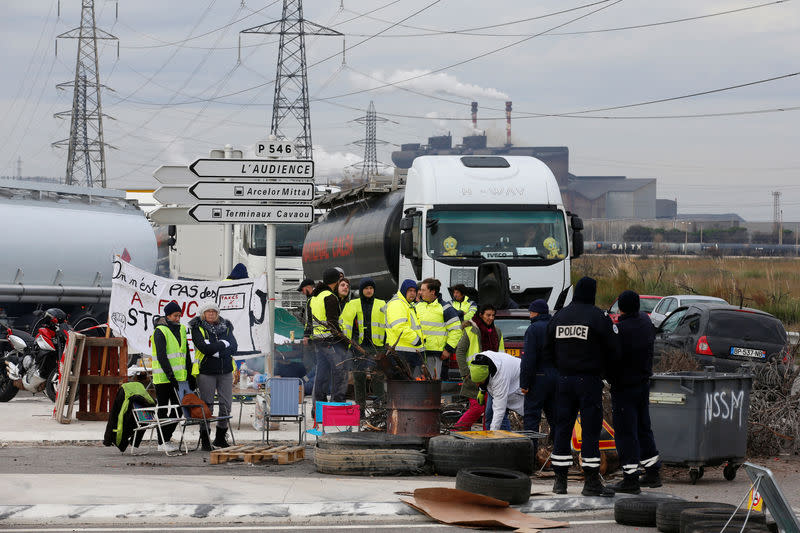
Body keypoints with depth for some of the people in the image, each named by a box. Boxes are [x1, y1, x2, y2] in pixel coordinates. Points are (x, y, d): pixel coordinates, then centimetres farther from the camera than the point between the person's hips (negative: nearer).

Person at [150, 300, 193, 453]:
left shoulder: (181, 329, 14)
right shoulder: (160, 331, -9)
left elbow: (186, 354, 20)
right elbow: (161, 356, -17)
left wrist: (190, 376, 17)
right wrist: (170, 375, -23)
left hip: (178, 377, 7)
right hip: (163, 378, -7)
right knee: (163, 410, -2)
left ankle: (167, 438, 17)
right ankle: (162, 443, 2)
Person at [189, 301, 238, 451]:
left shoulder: (226, 327, 10)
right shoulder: (197, 328, -2)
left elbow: (234, 347, -1)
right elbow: (204, 348, -17)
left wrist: (215, 350, -12)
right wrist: (224, 343, -9)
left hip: (225, 371, 4)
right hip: (206, 371, -4)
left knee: (226, 405, 3)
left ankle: (220, 438, 17)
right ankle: (204, 440, 4)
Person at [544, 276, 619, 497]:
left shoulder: (559, 317, 7)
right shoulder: (598, 318, -9)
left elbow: (548, 349, 11)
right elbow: (611, 351, -7)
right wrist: (602, 367, 12)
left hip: (564, 378, 5)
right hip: (589, 380, -5)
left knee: (562, 428, 9)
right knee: (591, 429, -3)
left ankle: (560, 479, 10)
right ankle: (591, 482, -5)